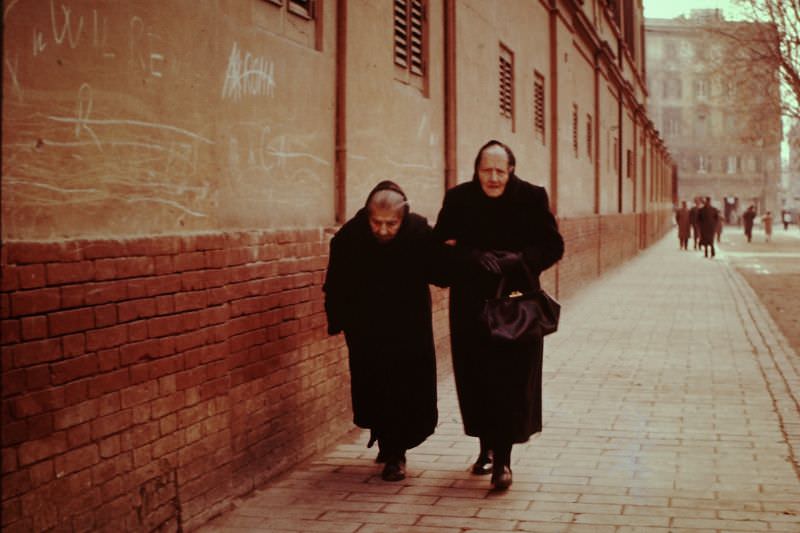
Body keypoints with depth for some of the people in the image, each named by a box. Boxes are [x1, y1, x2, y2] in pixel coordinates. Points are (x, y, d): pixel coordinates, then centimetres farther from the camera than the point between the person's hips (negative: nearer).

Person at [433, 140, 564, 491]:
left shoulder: (532, 198, -3)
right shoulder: (458, 199, 0)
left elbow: (553, 246, -1)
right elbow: (439, 247, -2)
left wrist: (518, 259, -18)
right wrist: (473, 257, -19)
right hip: (471, 305, 2)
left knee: (512, 380, -5)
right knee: (476, 378, 7)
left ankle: (503, 459, -1)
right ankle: (487, 448, 26)